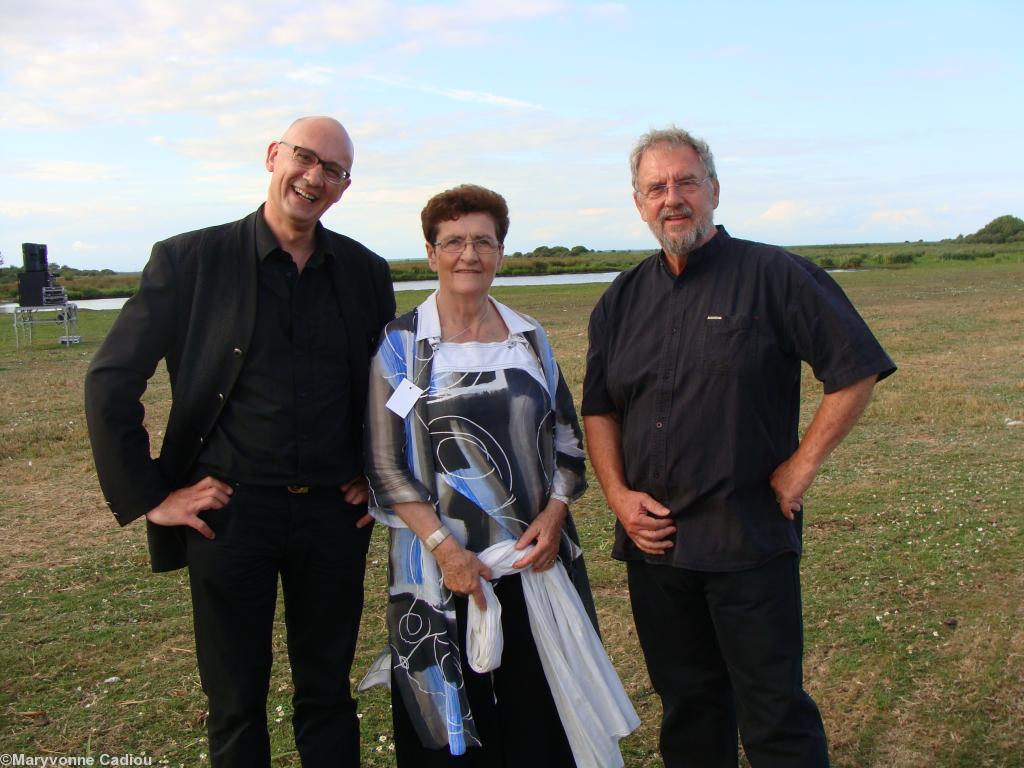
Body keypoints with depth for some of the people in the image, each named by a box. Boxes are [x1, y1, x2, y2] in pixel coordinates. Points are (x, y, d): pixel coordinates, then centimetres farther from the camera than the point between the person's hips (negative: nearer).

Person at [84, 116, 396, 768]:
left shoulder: (366, 271, 4)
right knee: (236, 701, 12)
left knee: (328, 692, 16)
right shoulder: (190, 259, -5)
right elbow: (110, 382, -2)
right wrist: (147, 496, -5)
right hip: (230, 510, -2)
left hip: (335, 511, 3)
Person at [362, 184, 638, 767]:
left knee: (542, 719, 10)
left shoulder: (530, 338, 8)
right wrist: (444, 547, -14)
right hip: (444, 566, -3)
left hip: (538, 559, 3)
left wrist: (554, 512, -4)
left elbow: (567, 439, 12)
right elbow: (386, 467, -6)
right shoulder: (402, 345, -3)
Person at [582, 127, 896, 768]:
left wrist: (799, 470, -9)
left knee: (775, 715, 4)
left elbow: (857, 372, -6)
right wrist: (619, 494, 1)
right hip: (652, 540, 5)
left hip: (750, 540, -4)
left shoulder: (774, 275, -6)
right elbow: (599, 409, 14)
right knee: (687, 704, 19)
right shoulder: (622, 300, 9)